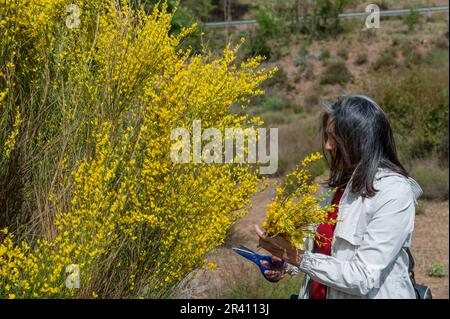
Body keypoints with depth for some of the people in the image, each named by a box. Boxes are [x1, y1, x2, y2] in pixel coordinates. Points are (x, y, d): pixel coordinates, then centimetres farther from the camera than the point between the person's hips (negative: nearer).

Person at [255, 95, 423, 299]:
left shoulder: (395, 193, -19)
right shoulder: (338, 184, 3)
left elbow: (364, 278, -22)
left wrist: (296, 257, -24)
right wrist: (287, 265, -5)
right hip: (318, 293, 6)